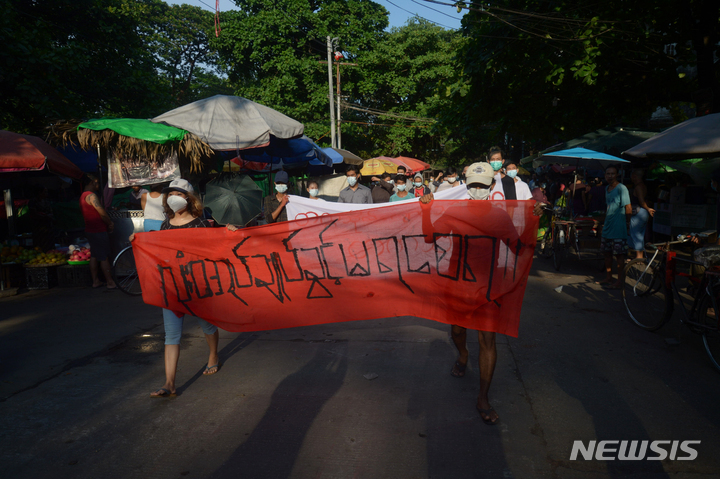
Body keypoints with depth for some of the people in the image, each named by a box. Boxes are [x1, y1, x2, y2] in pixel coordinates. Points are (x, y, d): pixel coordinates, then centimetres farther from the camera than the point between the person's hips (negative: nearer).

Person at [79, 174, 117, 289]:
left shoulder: (82, 196, 15)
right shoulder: (91, 195, -17)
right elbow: (102, 212, -22)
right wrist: (110, 223, -5)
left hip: (89, 230, 10)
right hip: (98, 231, -10)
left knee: (94, 256, 14)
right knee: (104, 257, -5)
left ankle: (95, 281, 20)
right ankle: (110, 282, 0)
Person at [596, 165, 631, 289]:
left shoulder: (621, 188, -12)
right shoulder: (607, 188, 13)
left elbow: (628, 208, -14)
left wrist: (627, 225, -14)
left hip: (619, 229, -8)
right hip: (607, 227, 8)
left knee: (619, 255, -3)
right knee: (607, 253, 15)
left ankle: (620, 282, 4)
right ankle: (608, 278, 26)